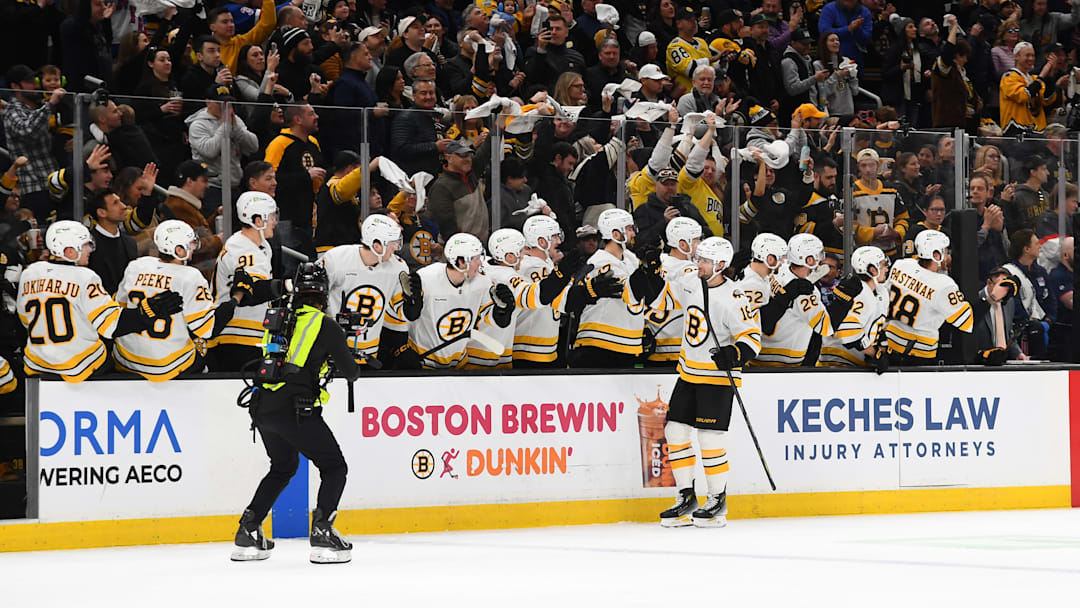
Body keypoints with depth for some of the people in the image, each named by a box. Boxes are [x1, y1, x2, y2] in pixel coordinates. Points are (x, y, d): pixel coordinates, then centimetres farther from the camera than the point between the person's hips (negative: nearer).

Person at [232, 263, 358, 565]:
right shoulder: (326, 326, -1)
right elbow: (350, 372, 6)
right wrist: (349, 362, 31)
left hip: (263, 407, 6)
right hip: (295, 409, -6)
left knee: (283, 467, 27)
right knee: (334, 468, 6)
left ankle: (248, 532, 20)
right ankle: (322, 533, -10)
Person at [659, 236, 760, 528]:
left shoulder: (732, 299, -21)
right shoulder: (690, 283, 0)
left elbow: (752, 338, -20)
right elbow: (674, 295, 24)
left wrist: (734, 356, -35)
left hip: (717, 376, -8)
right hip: (689, 371, 8)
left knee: (710, 437, -10)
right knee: (675, 431, 5)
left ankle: (718, 502, 3)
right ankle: (687, 498, 14)